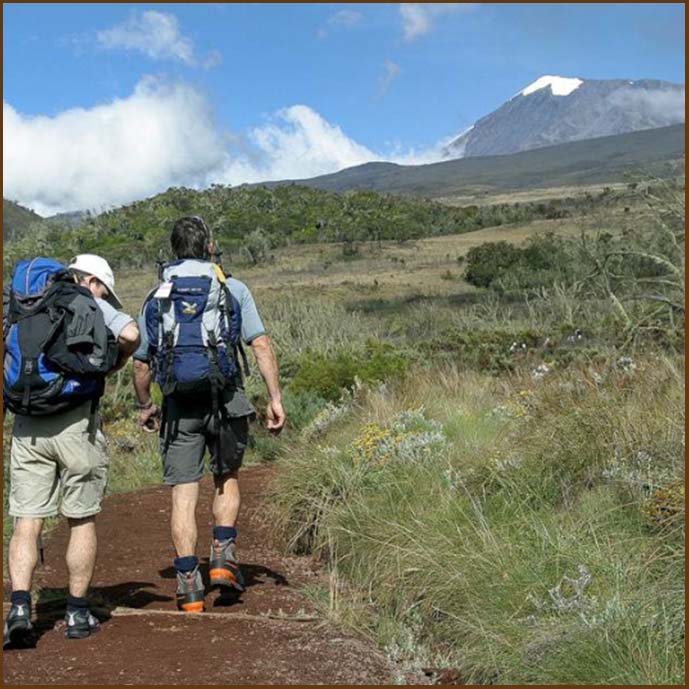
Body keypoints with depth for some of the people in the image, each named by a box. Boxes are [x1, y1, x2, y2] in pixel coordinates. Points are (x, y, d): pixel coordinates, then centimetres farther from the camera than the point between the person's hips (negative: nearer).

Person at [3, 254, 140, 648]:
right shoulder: (93, 306, 3)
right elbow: (131, 334, -14)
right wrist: (114, 364, 5)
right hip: (76, 421, -3)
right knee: (82, 521, 9)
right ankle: (78, 614, 15)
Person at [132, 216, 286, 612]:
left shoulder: (157, 299, 10)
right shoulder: (232, 289, 4)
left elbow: (142, 364, 11)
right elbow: (261, 345, -6)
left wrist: (145, 406, 26)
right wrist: (276, 397, -5)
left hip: (179, 406, 1)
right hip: (225, 400, -1)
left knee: (184, 494, 4)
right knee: (227, 479, 20)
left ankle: (189, 583, 3)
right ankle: (224, 557, 9)